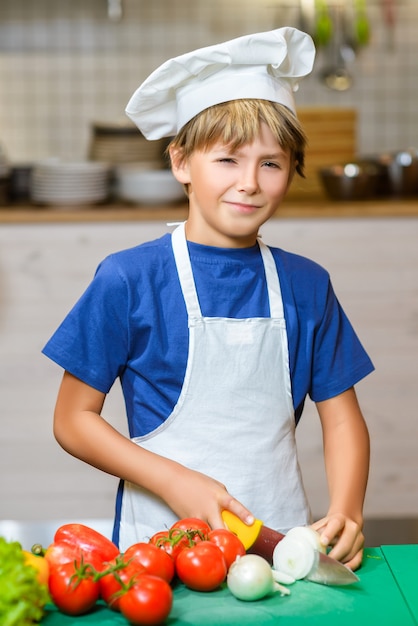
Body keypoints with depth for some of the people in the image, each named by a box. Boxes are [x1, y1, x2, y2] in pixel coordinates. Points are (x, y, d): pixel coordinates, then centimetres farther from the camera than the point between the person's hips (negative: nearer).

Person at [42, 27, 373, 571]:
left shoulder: (307, 285, 7)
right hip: (163, 541, -2)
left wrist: (346, 513, -8)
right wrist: (174, 481, -12)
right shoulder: (129, 280, -4)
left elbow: (342, 419, 9)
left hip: (282, 540, 2)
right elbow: (73, 419, -1)